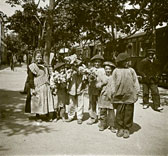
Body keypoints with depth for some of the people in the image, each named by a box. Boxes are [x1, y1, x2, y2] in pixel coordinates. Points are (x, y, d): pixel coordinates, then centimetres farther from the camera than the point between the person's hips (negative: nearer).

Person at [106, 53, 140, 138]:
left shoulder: (131, 70, 8)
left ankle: (126, 129, 15)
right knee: (119, 112, 2)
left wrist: (136, 93, 3)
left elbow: (135, 82, 9)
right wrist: (112, 93, 1)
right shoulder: (116, 71, 6)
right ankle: (120, 128, 15)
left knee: (128, 113, 4)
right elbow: (112, 82, 6)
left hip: (129, 95, 1)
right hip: (119, 96, -1)